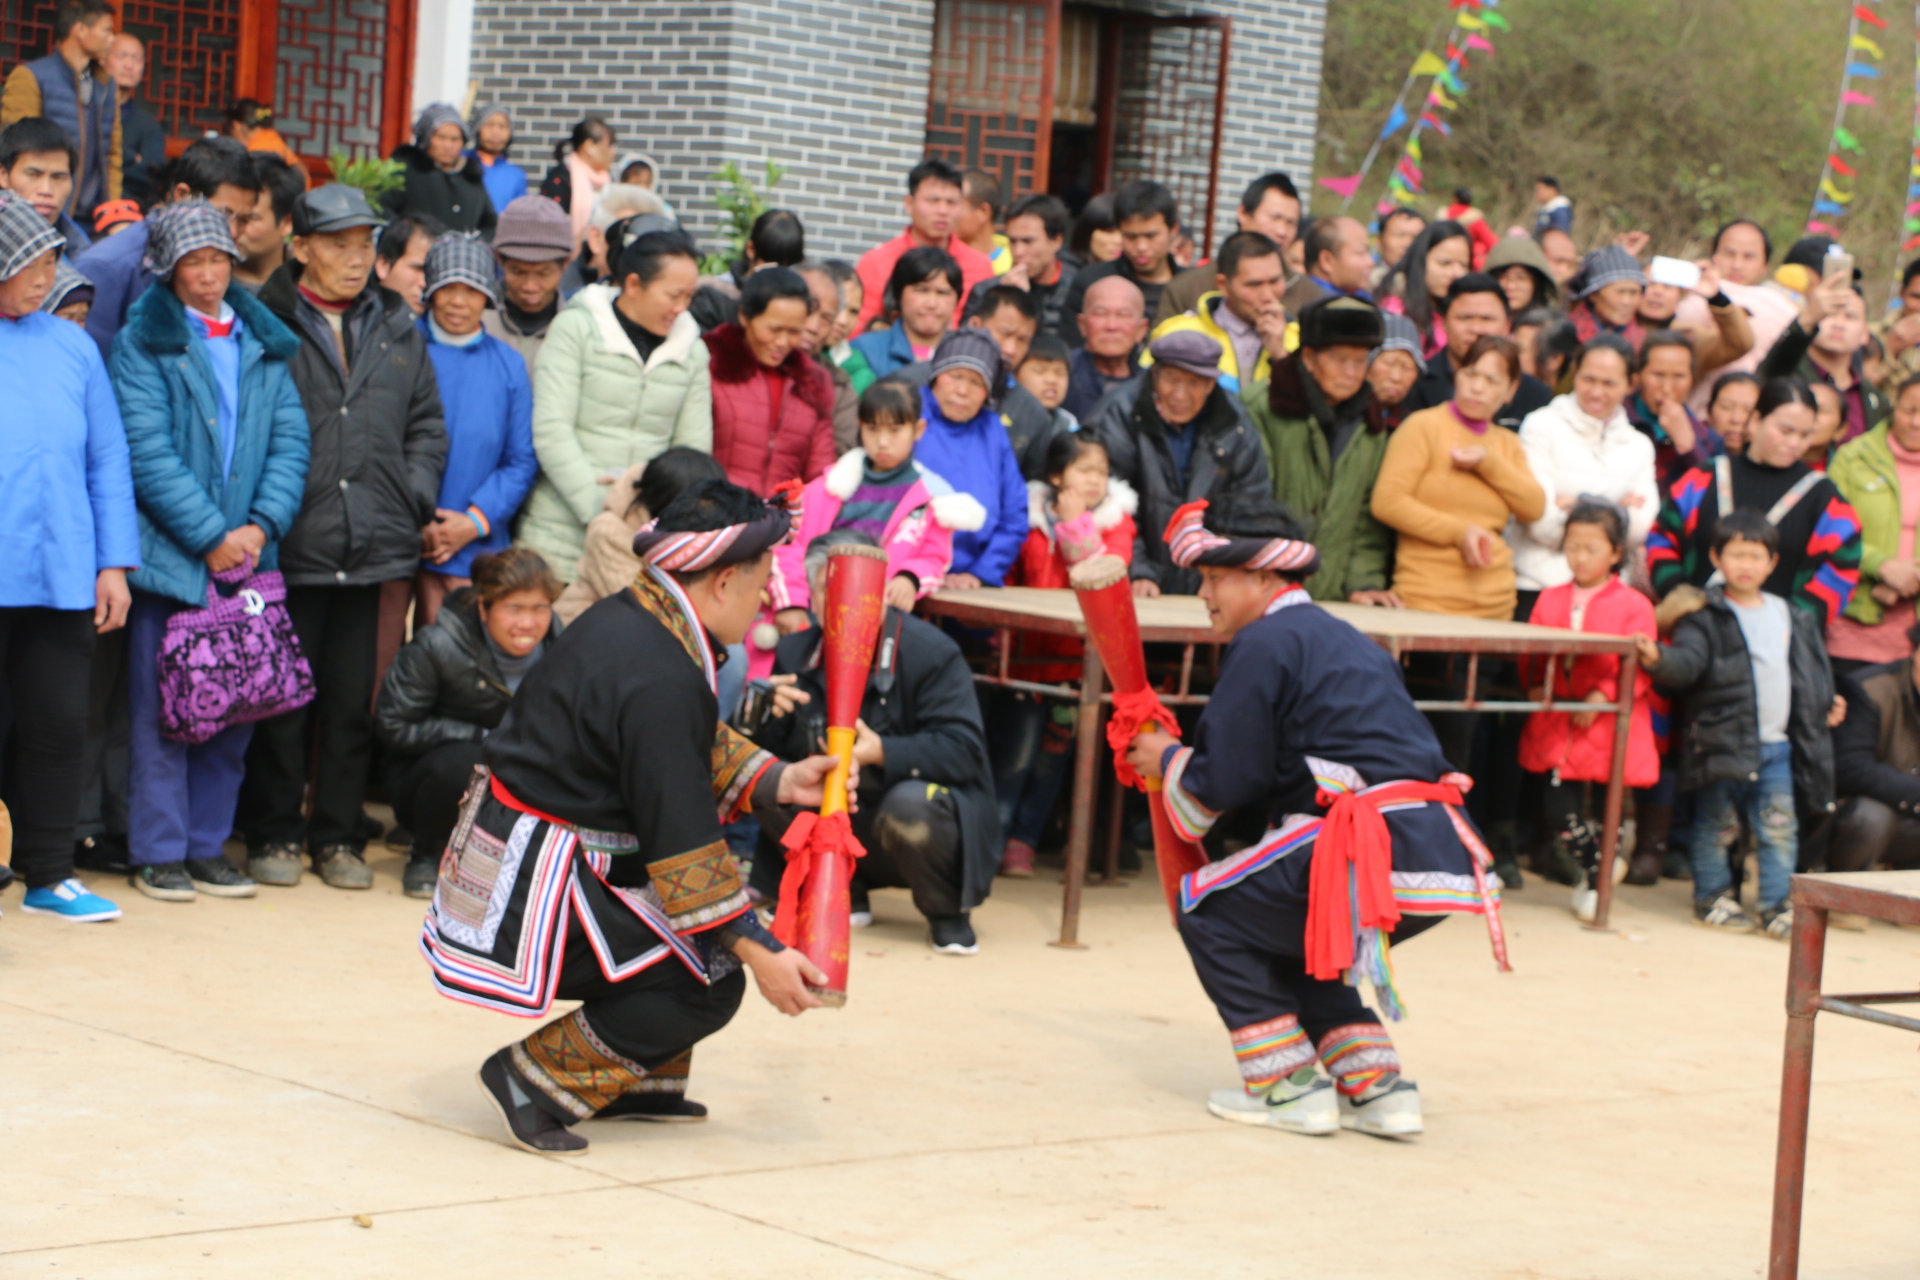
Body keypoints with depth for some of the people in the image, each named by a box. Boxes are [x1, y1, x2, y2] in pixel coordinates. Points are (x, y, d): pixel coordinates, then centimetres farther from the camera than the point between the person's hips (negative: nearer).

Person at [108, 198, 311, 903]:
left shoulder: (265, 345, 13)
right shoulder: (142, 342, -2)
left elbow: (290, 440, 7)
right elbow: (149, 452, -10)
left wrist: (261, 526, -7)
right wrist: (210, 536, -13)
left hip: (246, 555, 4)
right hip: (168, 554, -4)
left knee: (233, 710, 6)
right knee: (162, 710, -3)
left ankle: (208, 846, 16)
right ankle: (159, 852, 5)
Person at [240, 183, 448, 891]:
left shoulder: (398, 330, 13)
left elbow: (427, 426, 18)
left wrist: (413, 501, 5)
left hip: (371, 542, 4)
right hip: (290, 544, -4)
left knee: (353, 698, 8)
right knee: (284, 697, 3)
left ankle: (337, 836, 18)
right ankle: (273, 834, 15)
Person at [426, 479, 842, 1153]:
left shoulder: (626, 619, 7)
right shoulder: (661, 680, -23)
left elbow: (695, 751, 21)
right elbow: (683, 845, -22)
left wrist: (777, 781, 7)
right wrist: (762, 955, -18)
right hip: (530, 895, -10)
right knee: (711, 984, -10)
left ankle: (638, 1082, 22)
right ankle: (535, 1081, -5)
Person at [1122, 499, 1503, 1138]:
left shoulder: (1263, 643, -2)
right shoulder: (1344, 639, 26)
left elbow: (1230, 781, -4)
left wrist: (1168, 761, 15)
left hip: (1375, 855, -9)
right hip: (1442, 855, 9)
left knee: (1205, 909, 9)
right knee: (1294, 941, 29)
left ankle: (1288, 1087, 6)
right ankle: (1377, 1089, 19)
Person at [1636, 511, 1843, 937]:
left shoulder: (1792, 618, 14)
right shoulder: (1706, 617, -5)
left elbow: (1808, 670, 26)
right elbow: (1688, 660, -20)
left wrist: (1827, 703, 17)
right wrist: (1659, 659, -39)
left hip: (1777, 746, 4)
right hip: (1720, 741, -4)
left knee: (1780, 827, 3)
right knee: (1717, 826, 3)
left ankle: (1778, 903, 10)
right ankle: (1712, 895, 16)